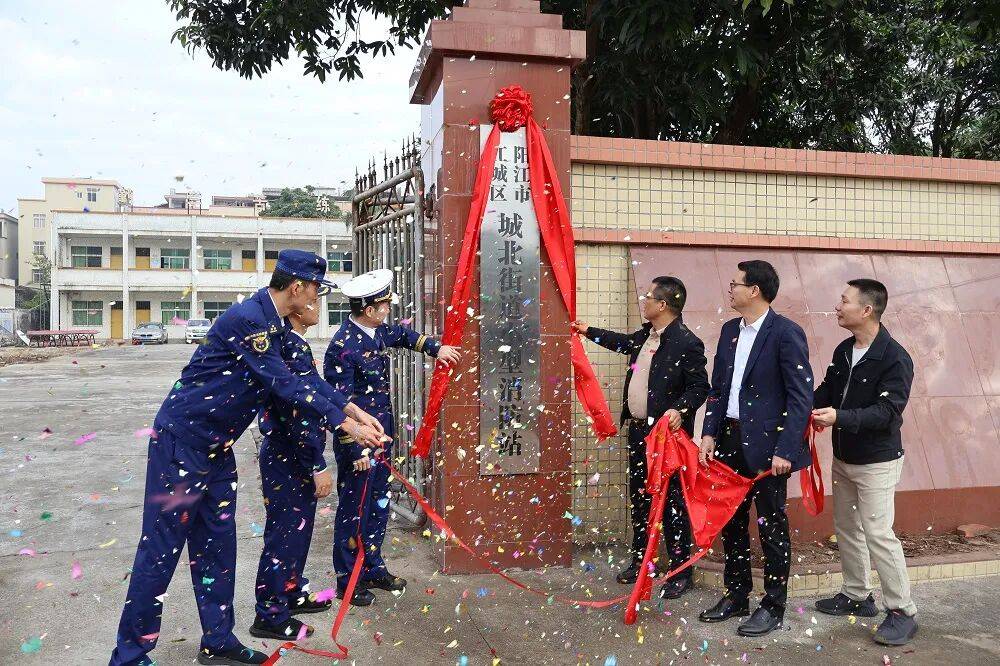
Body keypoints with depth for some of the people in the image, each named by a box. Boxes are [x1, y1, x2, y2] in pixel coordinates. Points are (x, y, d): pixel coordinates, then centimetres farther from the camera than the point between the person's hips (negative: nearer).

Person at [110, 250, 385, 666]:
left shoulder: (276, 323, 6)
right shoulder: (247, 319, -24)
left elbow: (304, 379, 11)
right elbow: (284, 384, -24)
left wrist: (352, 409, 2)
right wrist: (344, 424, -20)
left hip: (216, 445, 9)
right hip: (181, 439, -9)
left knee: (216, 541, 13)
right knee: (162, 546, 0)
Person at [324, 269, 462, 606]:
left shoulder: (378, 332, 4)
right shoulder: (343, 347, -22)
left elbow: (403, 335, 29)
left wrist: (436, 348, 21)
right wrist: (356, 451, -21)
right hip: (358, 441, -9)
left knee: (379, 505, 18)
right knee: (354, 509, 4)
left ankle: (373, 568, 33)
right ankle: (347, 580, 19)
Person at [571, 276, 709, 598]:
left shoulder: (687, 343, -16)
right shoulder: (645, 335, 8)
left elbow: (700, 386, -13)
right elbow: (625, 342, 29)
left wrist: (681, 409, -30)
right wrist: (589, 331, 38)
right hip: (638, 430, 9)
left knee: (672, 501, 1)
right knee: (638, 497, 17)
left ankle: (680, 570, 15)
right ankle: (639, 560, 32)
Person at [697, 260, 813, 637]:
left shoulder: (786, 333, -12)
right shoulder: (729, 330, 10)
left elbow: (801, 396, -15)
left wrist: (785, 450, -19)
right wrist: (709, 433, 4)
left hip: (766, 443, -7)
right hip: (730, 439, 7)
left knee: (771, 525, 6)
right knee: (731, 521, 15)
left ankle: (773, 607, 21)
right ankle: (736, 596, 30)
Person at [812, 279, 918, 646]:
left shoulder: (895, 358, -20)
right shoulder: (843, 350, 3)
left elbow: (887, 412, -26)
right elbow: (826, 391, 9)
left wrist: (840, 417, -37)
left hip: (877, 462, -8)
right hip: (843, 457, 8)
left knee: (878, 533, -7)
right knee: (846, 528, 16)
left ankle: (903, 612, 8)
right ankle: (857, 595, 32)